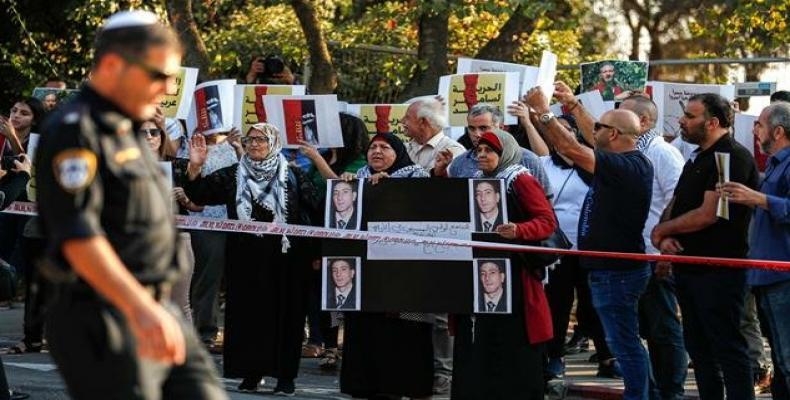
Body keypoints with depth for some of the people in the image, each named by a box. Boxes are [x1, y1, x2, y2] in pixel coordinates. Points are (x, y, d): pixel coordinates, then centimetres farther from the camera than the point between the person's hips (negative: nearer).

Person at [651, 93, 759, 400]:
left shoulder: (733, 158, -15)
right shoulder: (698, 158, 16)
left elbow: (707, 215, -21)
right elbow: (675, 205, 19)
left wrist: (662, 230, -8)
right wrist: (665, 236, -3)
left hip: (718, 271, -10)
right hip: (689, 267, 10)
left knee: (728, 348, -8)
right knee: (698, 347, 15)